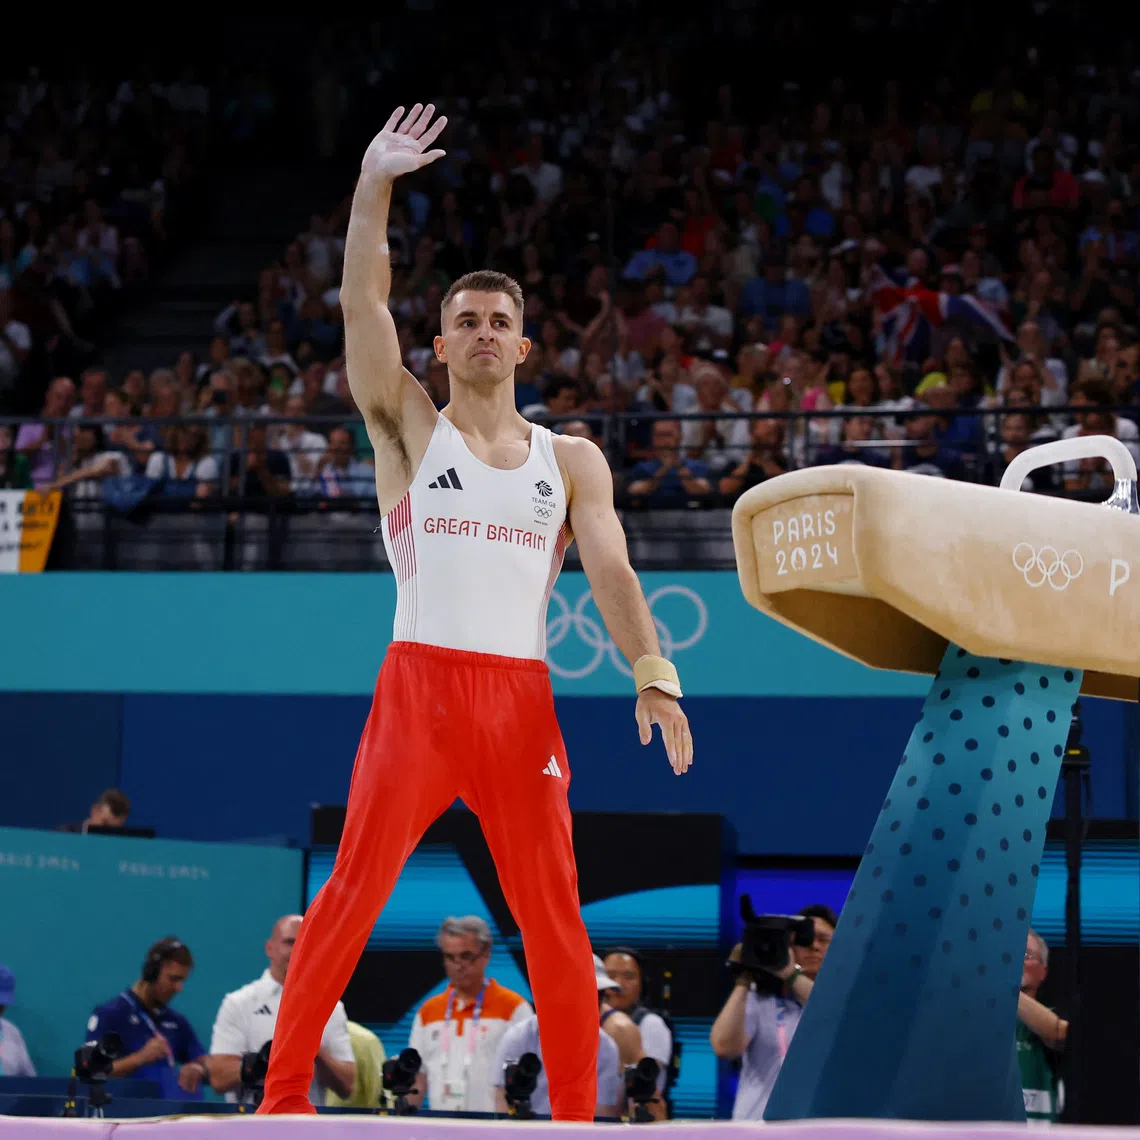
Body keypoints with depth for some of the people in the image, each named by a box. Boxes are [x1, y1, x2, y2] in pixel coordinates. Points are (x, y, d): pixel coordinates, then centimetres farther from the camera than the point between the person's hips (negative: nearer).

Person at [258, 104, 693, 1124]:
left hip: (522, 696, 2)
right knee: (351, 896, -8)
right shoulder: (411, 428, 9)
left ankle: (576, 1115, 9)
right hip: (420, 685, -2)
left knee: (554, 916, 2)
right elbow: (363, 301, 0)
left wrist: (653, 675, -9)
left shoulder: (572, 461, 14)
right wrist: (374, 184, -7)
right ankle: (283, 1094, -4)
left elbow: (612, 572, 4)